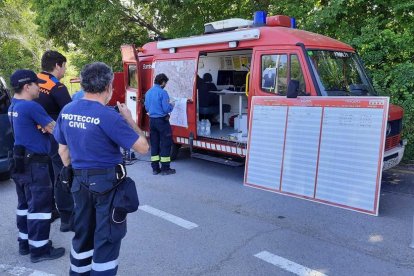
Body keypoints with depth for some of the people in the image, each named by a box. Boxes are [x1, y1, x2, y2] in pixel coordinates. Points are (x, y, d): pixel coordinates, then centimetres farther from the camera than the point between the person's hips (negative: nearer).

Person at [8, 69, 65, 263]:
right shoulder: (31, 106, -17)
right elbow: (55, 130, -12)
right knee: (39, 205, -2)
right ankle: (39, 249, 6)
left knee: (25, 204, 16)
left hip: (20, 161, 10)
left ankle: (25, 243, 26)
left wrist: (46, 126, 4)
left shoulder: (13, 107, 12)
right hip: (34, 163, -10)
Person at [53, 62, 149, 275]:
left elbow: (63, 150, 11)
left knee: (83, 233, 23)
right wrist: (129, 120, -3)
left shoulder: (66, 111, 1)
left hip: (80, 182, 7)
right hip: (107, 183, -7)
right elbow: (143, 147, -17)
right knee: (107, 238, 7)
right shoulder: (108, 116, -21)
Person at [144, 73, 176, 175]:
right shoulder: (162, 92, -14)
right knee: (165, 144, 1)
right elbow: (166, 109, -17)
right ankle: (165, 168, 4)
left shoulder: (148, 92, 9)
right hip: (162, 121, -7)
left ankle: (155, 168, 16)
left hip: (152, 120, 7)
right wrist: (171, 105, 3)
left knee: (154, 144, 11)